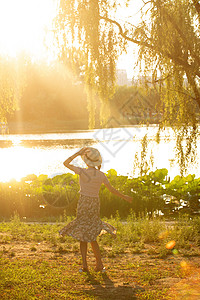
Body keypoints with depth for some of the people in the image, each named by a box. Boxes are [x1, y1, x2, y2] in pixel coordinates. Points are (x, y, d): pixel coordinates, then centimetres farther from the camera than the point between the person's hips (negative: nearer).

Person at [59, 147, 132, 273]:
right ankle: (99, 264, 14)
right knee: (91, 236, 16)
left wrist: (78, 153, -2)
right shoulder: (101, 175, -2)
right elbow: (112, 189, 7)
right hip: (95, 204, 4)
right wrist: (125, 197, 21)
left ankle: (85, 265, 2)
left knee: (83, 235, 6)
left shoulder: (83, 172, -14)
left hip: (84, 204, -4)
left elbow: (66, 163, -5)